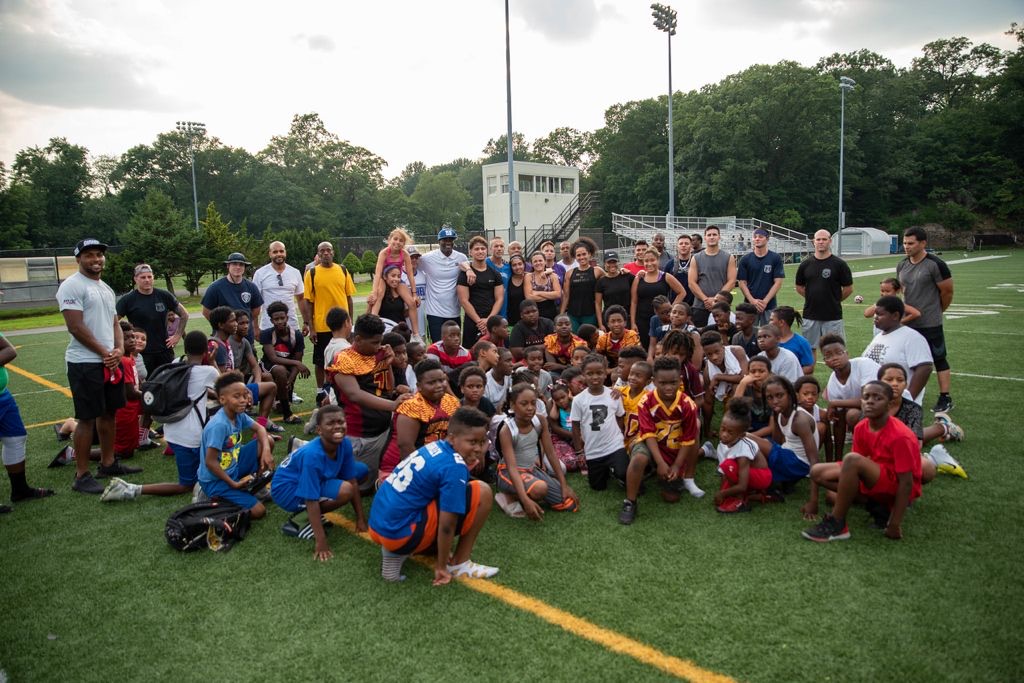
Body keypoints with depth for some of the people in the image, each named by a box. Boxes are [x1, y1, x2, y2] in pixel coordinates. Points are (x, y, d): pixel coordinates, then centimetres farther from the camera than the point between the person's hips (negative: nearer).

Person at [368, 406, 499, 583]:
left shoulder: (435, 447, 10)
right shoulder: (454, 467, -16)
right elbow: (446, 525, -15)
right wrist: (441, 566, -2)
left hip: (379, 527, 9)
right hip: (400, 532, -9)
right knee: (482, 492, -6)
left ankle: (396, 553, 16)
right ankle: (459, 564, 4)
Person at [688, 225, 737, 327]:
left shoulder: (728, 258, 6)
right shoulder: (696, 258, 7)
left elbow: (731, 282, -2)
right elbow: (692, 283, 1)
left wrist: (716, 299, -12)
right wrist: (705, 299, -11)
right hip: (700, 306, 1)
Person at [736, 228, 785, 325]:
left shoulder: (775, 258, 1)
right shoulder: (745, 259, 4)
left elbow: (778, 283, -2)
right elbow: (742, 283, 2)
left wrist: (765, 301, -12)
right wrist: (753, 301, -10)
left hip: (770, 306, -1)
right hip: (750, 305, 1)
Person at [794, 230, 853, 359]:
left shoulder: (839, 264, -4)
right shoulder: (805, 264, 4)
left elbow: (848, 288, 2)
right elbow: (799, 287, 14)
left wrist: (834, 300, 6)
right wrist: (813, 298, 9)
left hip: (833, 316, -3)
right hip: (810, 315, 3)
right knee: (810, 348, 10)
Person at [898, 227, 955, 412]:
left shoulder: (935, 264, -14)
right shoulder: (901, 265, 6)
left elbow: (947, 291, -7)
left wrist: (936, 311, 5)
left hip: (930, 324, -6)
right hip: (908, 322, 7)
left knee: (939, 359, 3)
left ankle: (945, 399, 11)